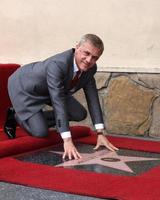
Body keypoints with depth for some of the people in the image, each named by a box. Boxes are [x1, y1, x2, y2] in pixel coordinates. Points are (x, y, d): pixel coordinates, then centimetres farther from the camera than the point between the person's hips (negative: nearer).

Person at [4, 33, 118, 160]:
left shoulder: (90, 68, -17)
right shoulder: (57, 64, -40)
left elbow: (92, 97, -11)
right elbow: (58, 102, -43)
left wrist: (101, 134, -17)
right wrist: (67, 141, -46)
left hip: (47, 89, 8)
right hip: (24, 87, -7)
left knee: (80, 115, 1)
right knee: (41, 132, -18)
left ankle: (38, 119, 17)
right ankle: (15, 115, 11)